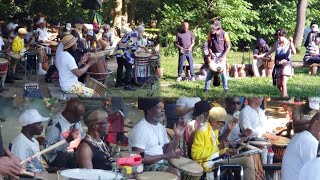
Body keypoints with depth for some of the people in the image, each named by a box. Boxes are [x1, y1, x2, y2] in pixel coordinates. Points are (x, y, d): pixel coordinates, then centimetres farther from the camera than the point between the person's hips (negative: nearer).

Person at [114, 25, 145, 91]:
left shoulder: (131, 33, 19)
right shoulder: (135, 34, -11)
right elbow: (130, 45, -22)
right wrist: (137, 49, -8)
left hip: (118, 51, 10)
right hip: (124, 53, -10)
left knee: (120, 67, 21)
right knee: (129, 68, -4)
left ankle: (118, 82, 32)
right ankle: (127, 85, -4)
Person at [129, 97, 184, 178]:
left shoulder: (161, 127, 11)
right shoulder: (140, 129, -15)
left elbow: (166, 151, 12)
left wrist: (177, 137, -1)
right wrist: (164, 156, -20)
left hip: (162, 164, 8)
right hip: (145, 167, -8)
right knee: (175, 173, -27)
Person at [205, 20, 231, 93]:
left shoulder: (224, 34, -15)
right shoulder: (210, 33, -7)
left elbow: (228, 46, -10)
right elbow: (209, 44, 6)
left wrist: (223, 57, -16)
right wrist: (210, 53, -9)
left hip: (222, 54, -2)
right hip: (214, 54, 2)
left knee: (223, 71, -5)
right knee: (210, 71, -2)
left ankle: (226, 88, 3)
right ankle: (206, 88, 2)